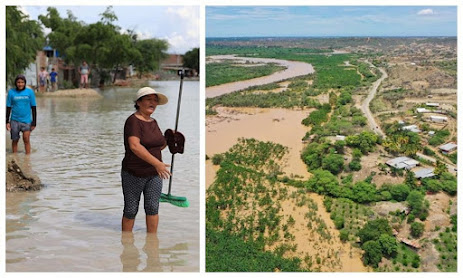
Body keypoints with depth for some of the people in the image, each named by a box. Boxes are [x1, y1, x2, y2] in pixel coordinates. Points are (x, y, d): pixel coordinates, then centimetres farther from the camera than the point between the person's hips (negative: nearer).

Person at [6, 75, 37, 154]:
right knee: (15, 141, 7)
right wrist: (7, 122, 1)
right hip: (14, 120, 1)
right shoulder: (11, 92, 0)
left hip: (26, 120, -1)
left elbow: (33, 108, 2)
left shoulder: (30, 92, -1)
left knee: (26, 139, -11)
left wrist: (34, 122, -1)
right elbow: (8, 108, 5)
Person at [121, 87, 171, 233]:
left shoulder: (153, 122, 8)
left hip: (154, 174, 6)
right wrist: (157, 163, -37)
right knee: (131, 210, 4)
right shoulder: (133, 120, -15)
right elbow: (134, 146, -30)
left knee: (152, 208, -1)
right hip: (134, 175, -6)